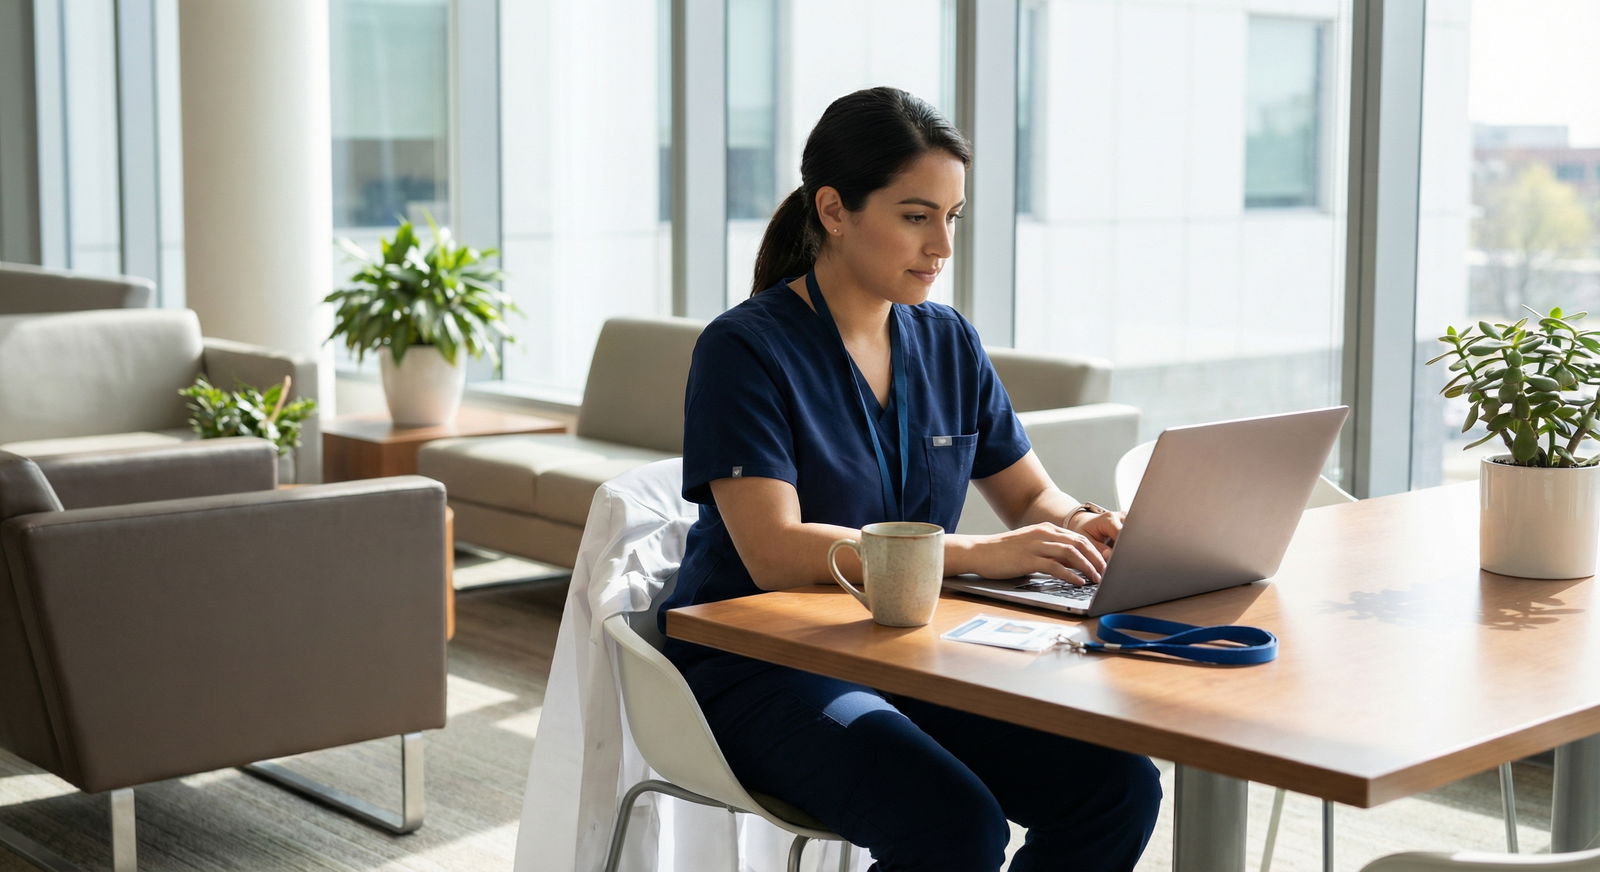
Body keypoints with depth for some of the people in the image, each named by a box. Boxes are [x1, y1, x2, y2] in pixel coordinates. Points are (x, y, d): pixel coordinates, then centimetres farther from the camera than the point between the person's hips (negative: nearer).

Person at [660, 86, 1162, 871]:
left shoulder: (948, 344, 8)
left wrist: (1078, 525, -9)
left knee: (1118, 787, -15)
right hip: (756, 664, -6)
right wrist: (981, 555, -27)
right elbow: (774, 552, -22)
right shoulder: (744, 349, -11)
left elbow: (1030, 493, 17)